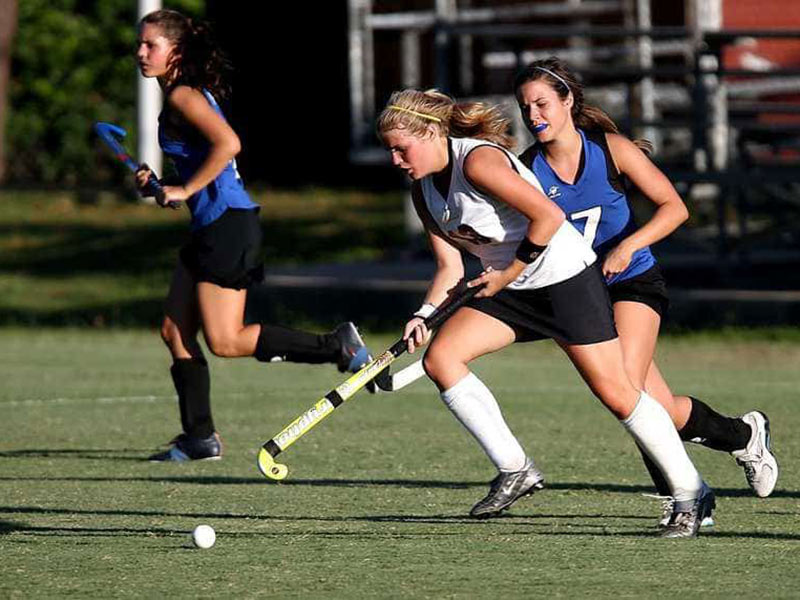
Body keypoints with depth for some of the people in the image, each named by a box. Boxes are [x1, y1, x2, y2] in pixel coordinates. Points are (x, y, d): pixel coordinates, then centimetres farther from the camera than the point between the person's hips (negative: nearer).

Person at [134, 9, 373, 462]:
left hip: (228, 222, -10)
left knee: (225, 341, -8)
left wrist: (185, 190, -20)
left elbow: (228, 144, -28)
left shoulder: (184, 95, -13)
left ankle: (337, 347, -3)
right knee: (176, 332, 9)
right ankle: (200, 436, 12)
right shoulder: (181, 97, 17)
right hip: (211, 226, 10)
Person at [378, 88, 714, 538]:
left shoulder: (478, 161, -23)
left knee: (616, 394, -10)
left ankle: (691, 494, 3)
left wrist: (507, 274, -19)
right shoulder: (424, 191, 4)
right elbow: (450, 266, 6)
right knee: (440, 357, -10)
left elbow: (549, 215, -25)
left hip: (566, 277, -8)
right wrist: (425, 315, -11)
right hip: (509, 289, 8)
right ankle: (515, 469, -3)